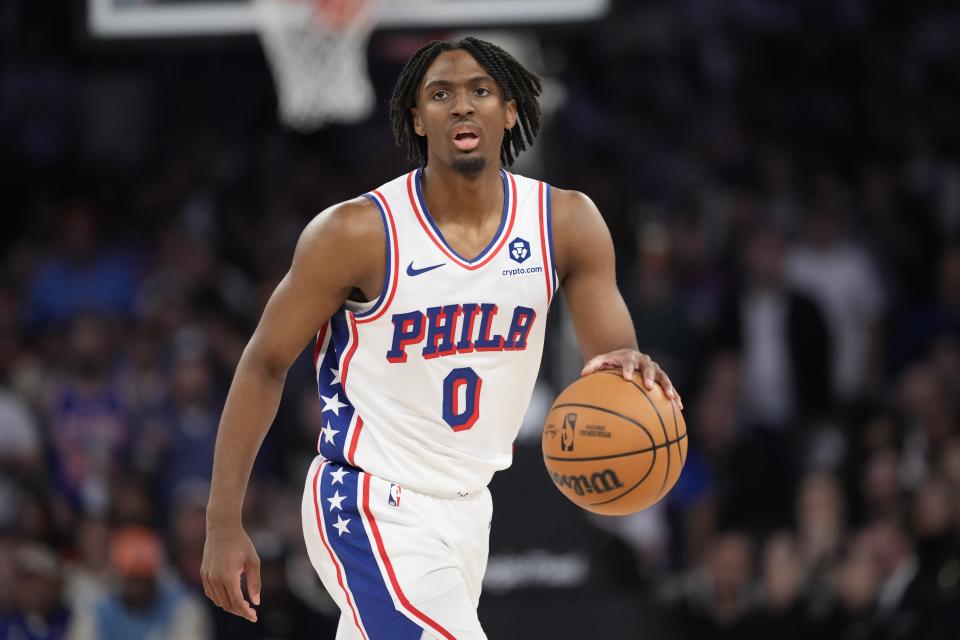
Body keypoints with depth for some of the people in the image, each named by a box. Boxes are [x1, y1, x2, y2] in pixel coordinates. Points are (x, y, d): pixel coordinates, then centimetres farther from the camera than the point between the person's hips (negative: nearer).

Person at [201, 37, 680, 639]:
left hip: (468, 508, 6)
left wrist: (628, 367, -34)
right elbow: (264, 364, -7)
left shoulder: (566, 223, -5)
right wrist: (224, 524, -11)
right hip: (369, 511, -6)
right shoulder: (359, 233, -16)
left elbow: (612, 353, -7)